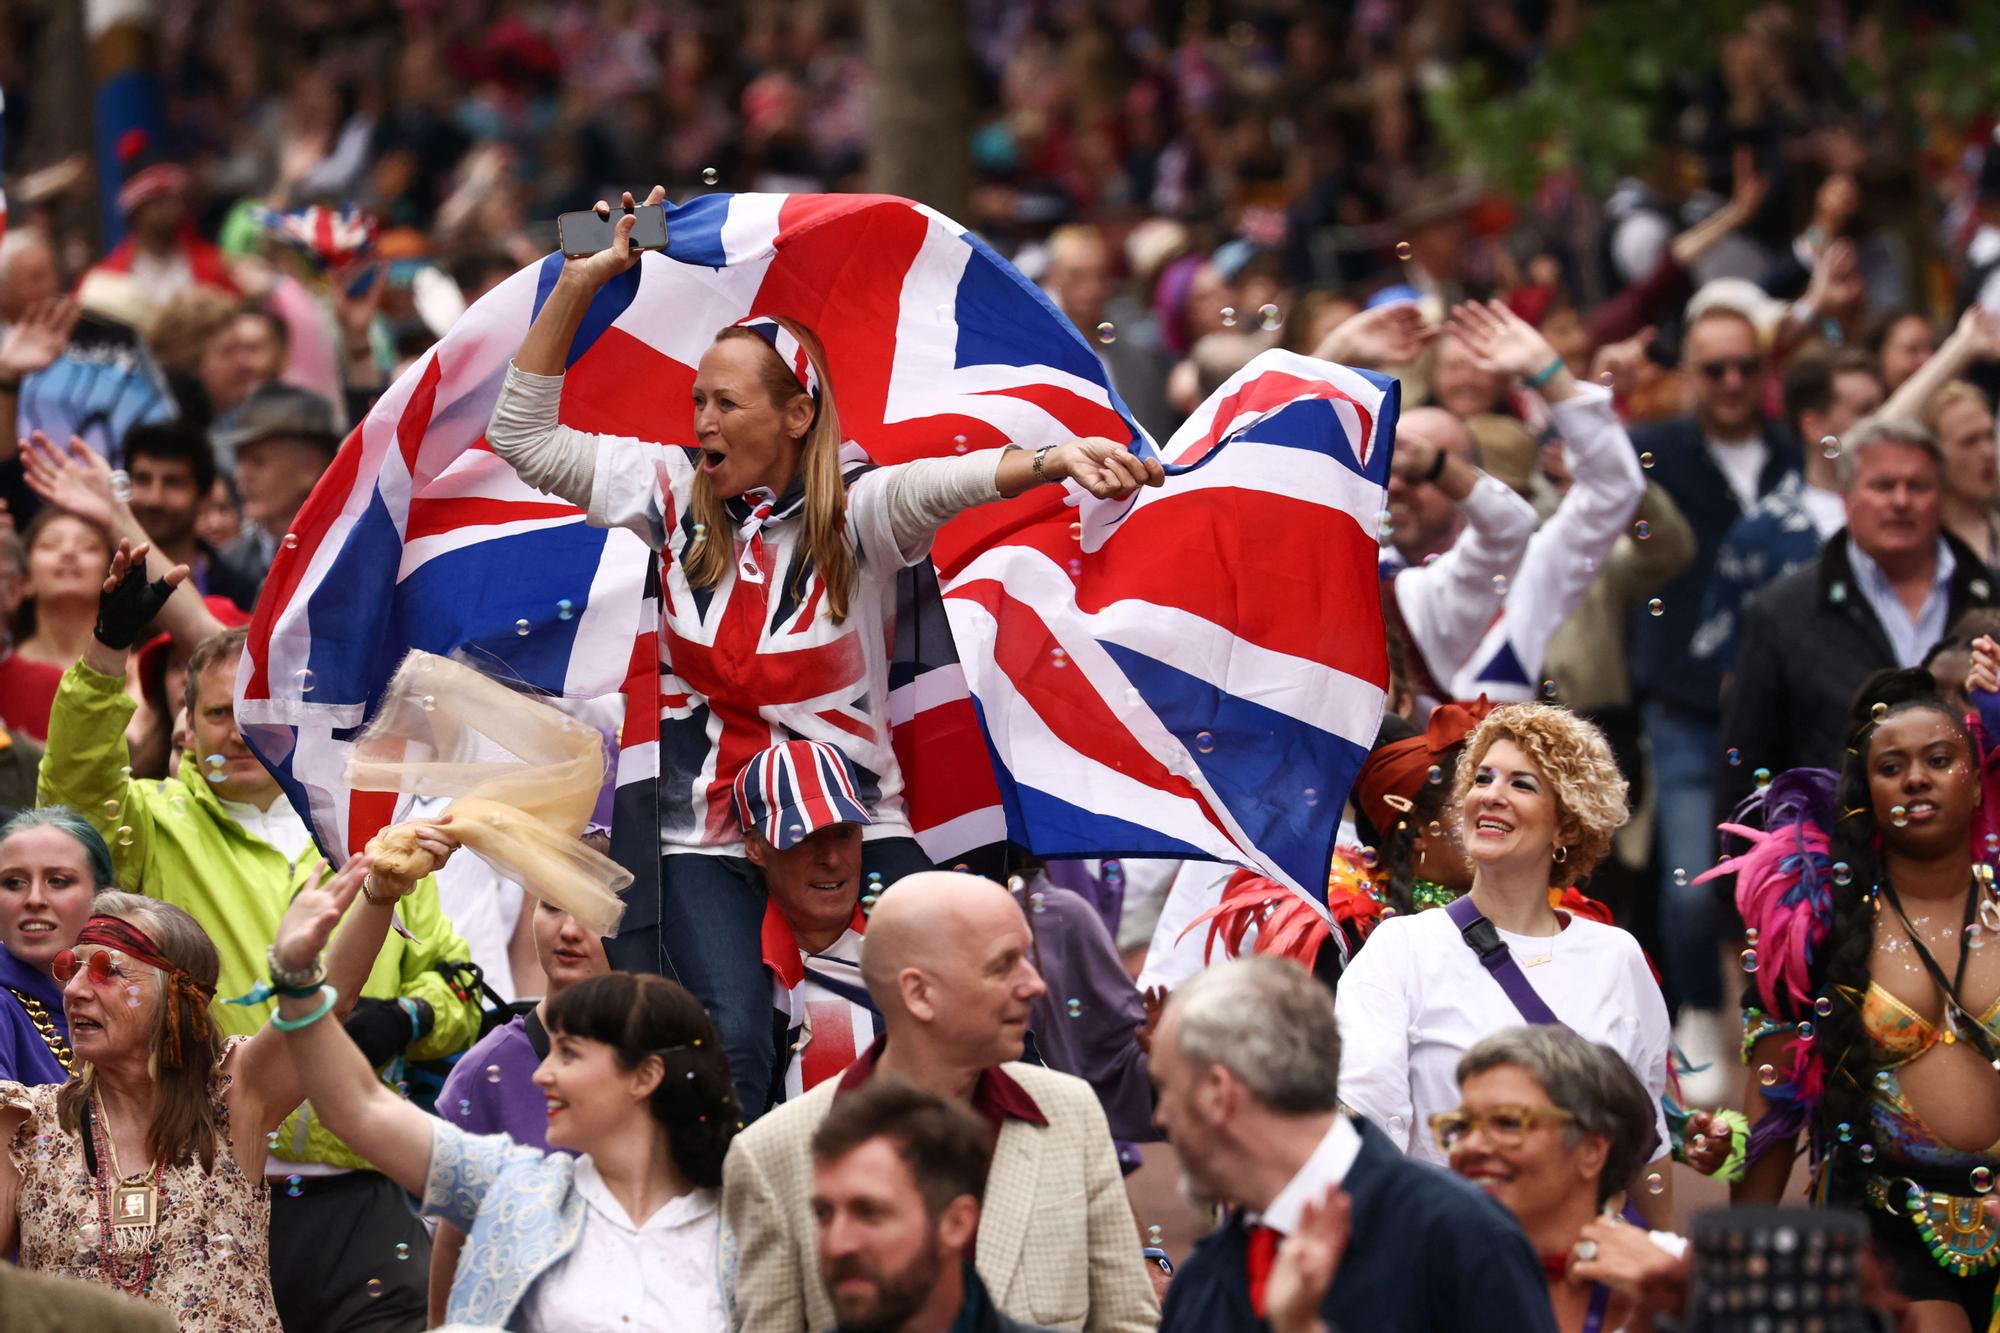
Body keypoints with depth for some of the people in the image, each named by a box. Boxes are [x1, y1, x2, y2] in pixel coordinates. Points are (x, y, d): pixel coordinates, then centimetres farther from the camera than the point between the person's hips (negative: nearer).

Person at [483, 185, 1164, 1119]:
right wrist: (580, 283, -3)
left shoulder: (858, 513, -6)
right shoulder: (675, 495, 4)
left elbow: (954, 481, -27)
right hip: (711, 841, 2)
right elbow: (522, 435, 5)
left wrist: (1056, 458, -48)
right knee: (732, 1040, -16)